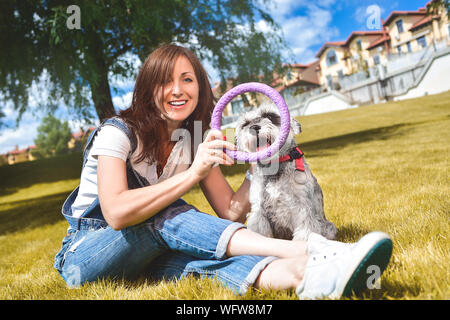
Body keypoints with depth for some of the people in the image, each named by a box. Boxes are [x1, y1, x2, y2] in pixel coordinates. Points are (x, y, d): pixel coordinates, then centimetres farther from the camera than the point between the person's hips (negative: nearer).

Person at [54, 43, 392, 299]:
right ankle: (306, 252, -46)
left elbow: (230, 211, -4)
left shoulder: (195, 139, 1)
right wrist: (193, 173, -35)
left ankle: (306, 274, -54)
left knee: (191, 256, -33)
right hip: (83, 257, -3)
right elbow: (116, 213, -32)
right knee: (168, 215, -34)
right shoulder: (117, 132, -16)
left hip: (148, 256, 4)